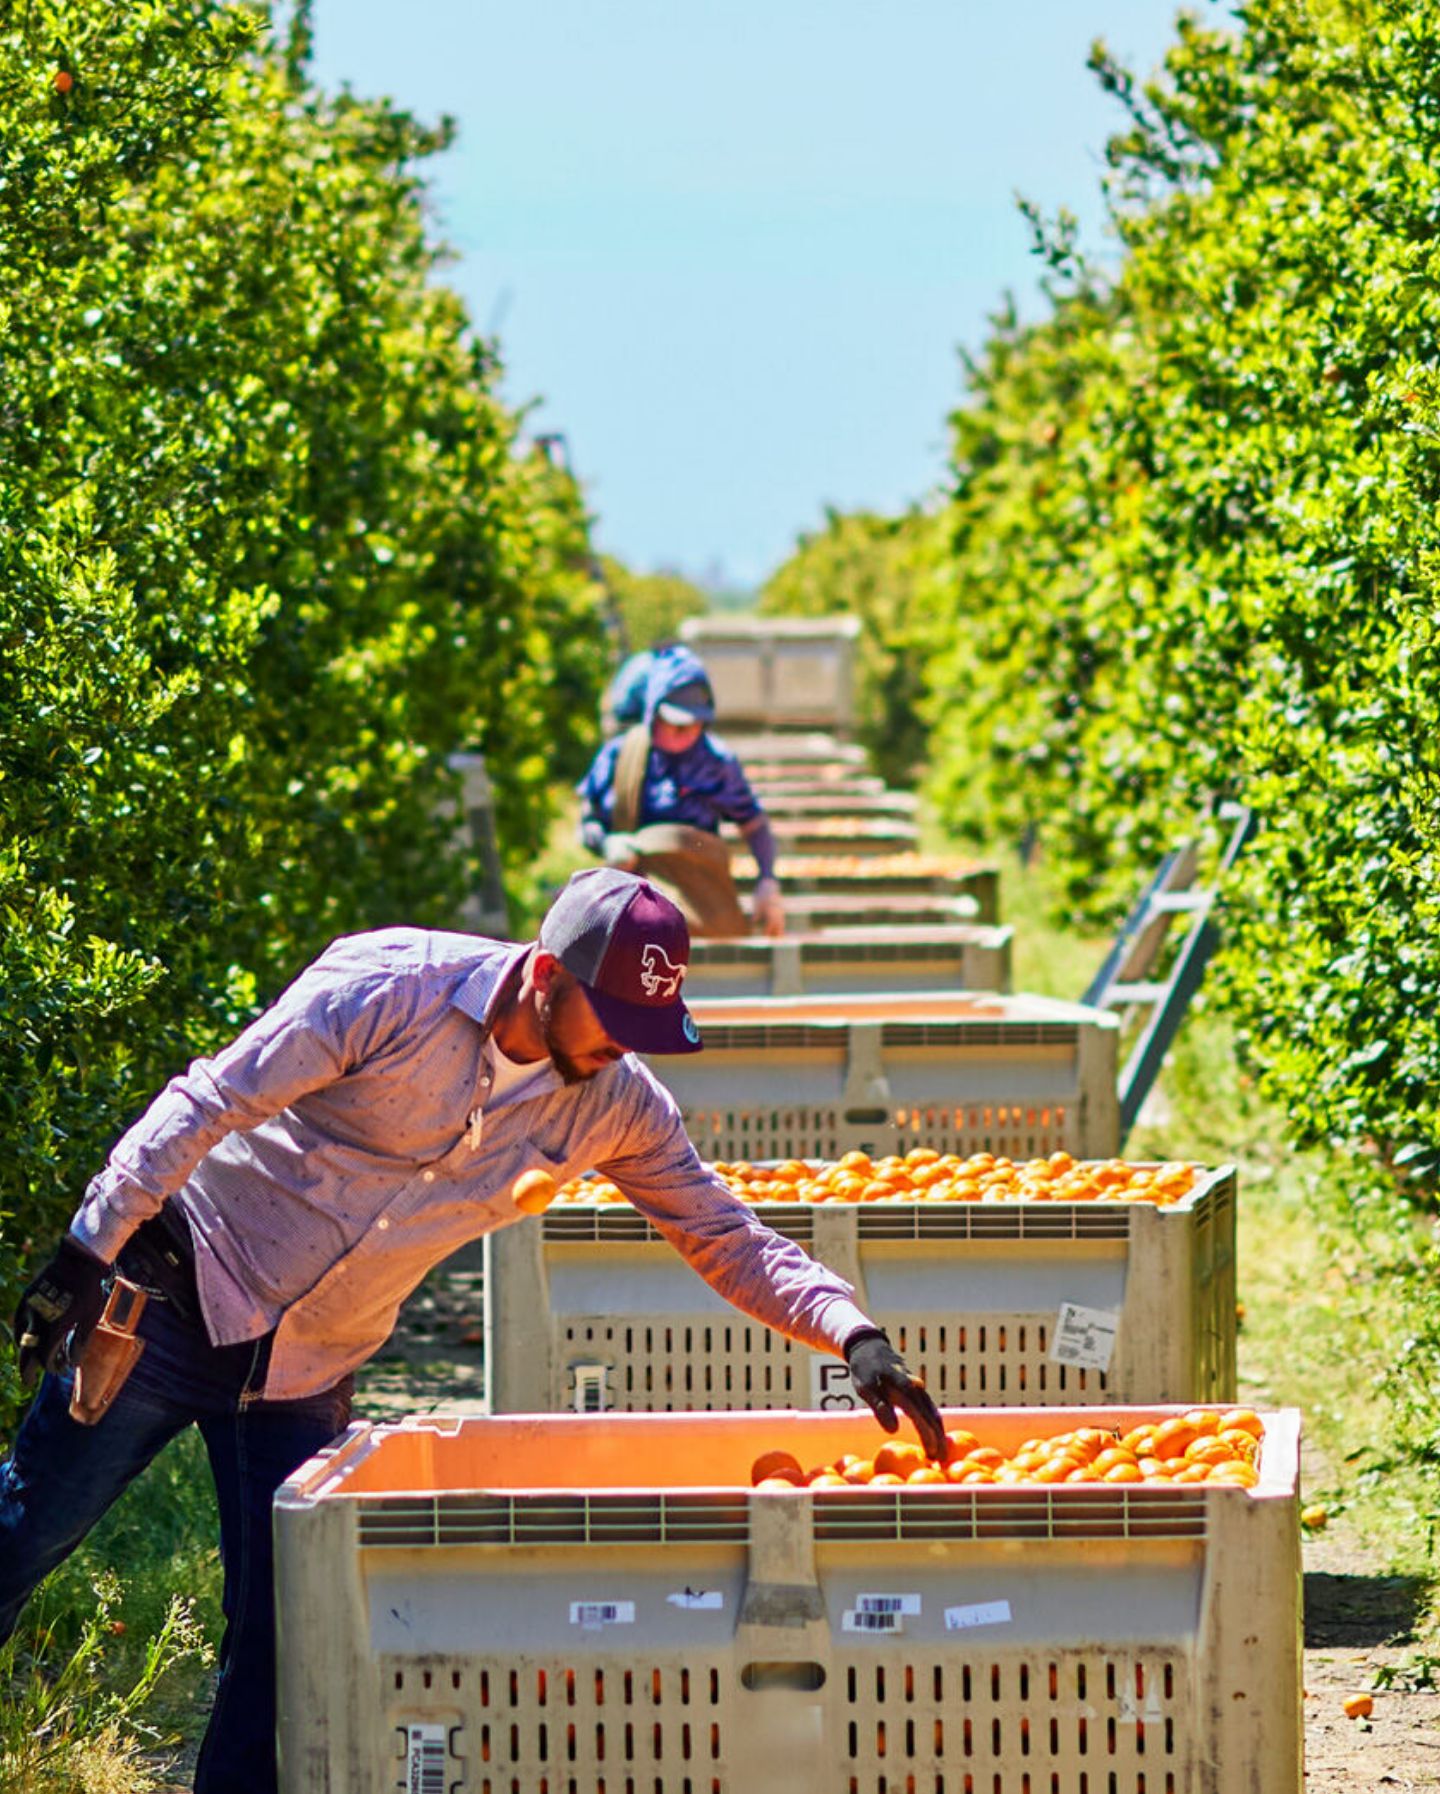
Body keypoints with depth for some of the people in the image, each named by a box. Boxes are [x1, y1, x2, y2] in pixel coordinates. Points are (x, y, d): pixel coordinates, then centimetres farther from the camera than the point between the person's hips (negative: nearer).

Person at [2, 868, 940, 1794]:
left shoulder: (618, 1105, -5)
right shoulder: (389, 989, -21)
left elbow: (732, 1242, 0)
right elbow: (204, 1105, -19)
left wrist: (855, 1334, -17)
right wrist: (88, 1254, -23)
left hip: (309, 1371, 5)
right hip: (186, 1295, -4)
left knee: (283, 1630, 0)